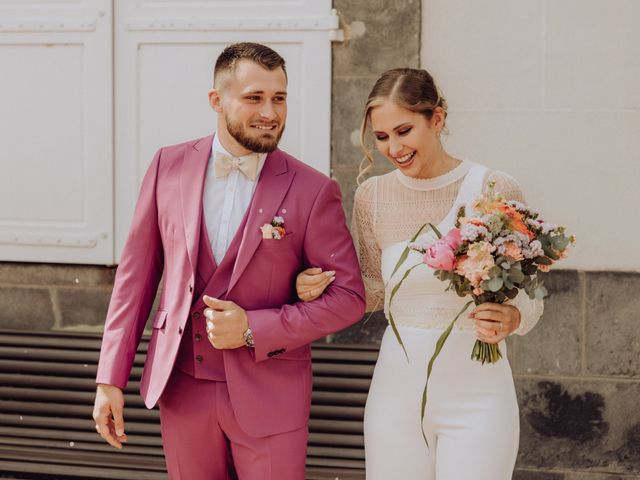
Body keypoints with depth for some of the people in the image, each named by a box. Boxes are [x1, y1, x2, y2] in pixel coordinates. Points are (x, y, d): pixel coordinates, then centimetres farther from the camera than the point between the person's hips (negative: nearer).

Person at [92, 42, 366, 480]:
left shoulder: (313, 191, -9)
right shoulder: (170, 166, -1)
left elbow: (348, 297, -6)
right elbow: (137, 274, 3)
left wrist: (253, 330, -16)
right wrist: (111, 379, 1)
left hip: (269, 398, -2)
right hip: (181, 390, 3)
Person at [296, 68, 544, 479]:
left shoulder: (496, 190, -9)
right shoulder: (373, 195, 1)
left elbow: (529, 294, -1)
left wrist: (511, 319, -23)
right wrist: (320, 288, -6)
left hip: (476, 390, -2)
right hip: (399, 385, 3)